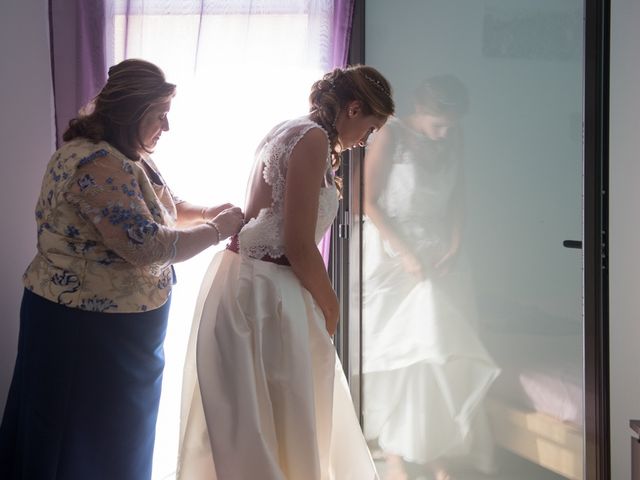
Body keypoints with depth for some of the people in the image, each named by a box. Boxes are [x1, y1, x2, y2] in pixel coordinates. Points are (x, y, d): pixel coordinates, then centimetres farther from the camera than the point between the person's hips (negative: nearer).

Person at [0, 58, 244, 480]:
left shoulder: (126, 157, 8)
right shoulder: (99, 165, -25)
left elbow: (161, 205, 22)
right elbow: (147, 245, -29)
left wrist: (208, 212, 3)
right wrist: (217, 230, -17)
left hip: (116, 328, 10)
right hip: (88, 331, -10)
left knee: (121, 437, 22)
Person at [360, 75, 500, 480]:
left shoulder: (454, 138, 1)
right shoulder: (390, 136, -13)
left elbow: (458, 195, 9)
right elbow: (370, 202, -12)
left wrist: (455, 245, -4)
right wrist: (404, 252, -17)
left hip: (440, 253, 4)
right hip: (391, 255, -4)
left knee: (444, 348, 0)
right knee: (395, 349, 1)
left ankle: (436, 447, 12)